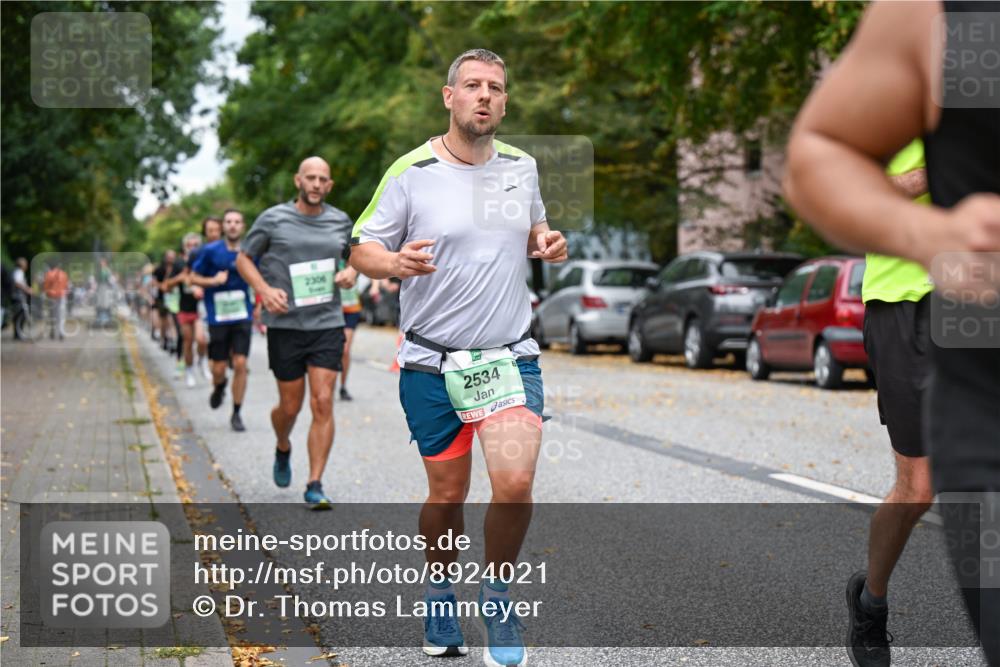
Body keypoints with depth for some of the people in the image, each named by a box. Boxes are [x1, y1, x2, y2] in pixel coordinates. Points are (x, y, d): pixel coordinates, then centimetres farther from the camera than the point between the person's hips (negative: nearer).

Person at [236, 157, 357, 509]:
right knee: (290, 406, 6)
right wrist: (265, 289, -12)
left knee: (323, 403, -8)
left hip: (328, 324, 2)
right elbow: (243, 258, 5)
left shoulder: (340, 221, 8)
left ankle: (315, 485, -3)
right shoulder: (273, 219, -2)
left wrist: (351, 272, 2)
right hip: (285, 325, -2)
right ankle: (283, 450, 41)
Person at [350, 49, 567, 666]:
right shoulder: (410, 173, -4)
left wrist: (548, 244, 0)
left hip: (510, 355, 2)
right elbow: (362, 250, 0)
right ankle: (440, 594, 33)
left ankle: (498, 598, 7)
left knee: (515, 483, -16)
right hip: (431, 362, -1)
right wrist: (395, 262, -23)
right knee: (447, 495, 7)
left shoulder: (524, 166, 7)